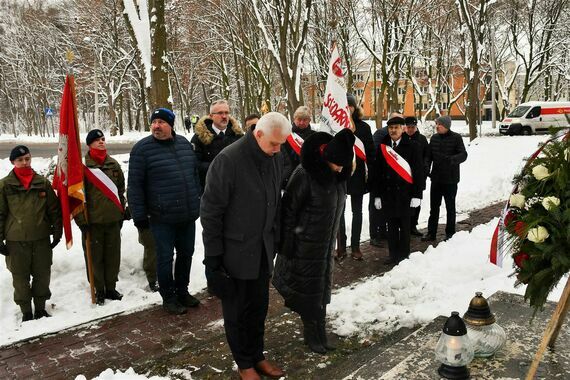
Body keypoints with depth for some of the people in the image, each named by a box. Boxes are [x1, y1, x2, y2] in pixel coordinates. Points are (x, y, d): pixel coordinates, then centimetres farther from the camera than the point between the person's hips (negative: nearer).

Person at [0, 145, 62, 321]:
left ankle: (40, 308, 28)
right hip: (16, 241, -2)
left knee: (43, 274, 10)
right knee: (21, 277, 8)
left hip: (41, 238, 2)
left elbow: (54, 209, 8)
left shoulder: (43, 182, 3)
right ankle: (26, 311, 22)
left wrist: (57, 231, 7)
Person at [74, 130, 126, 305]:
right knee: (95, 257, 6)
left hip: (113, 219, 4)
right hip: (93, 221, -4)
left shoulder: (114, 164, 8)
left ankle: (111, 288, 25)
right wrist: (81, 219, -10)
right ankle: (99, 290, 20)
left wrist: (121, 214, 13)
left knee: (113, 255, 11)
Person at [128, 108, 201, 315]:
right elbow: (135, 185, -8)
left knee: (186, 254, 16)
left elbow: (194, 175, 17)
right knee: (165, 258, 6)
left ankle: (182, 291, 35)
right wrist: (139, 215, -10)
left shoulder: (184, 144, 7)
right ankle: (168, 297, 23)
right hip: (162, 218, -5)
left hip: (188, 215, 5)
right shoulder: (142, 148, -8)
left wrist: (198, 202, 17)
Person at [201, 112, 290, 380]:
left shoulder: (275, 159, 1)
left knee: (259, 307, 16)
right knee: (237, 310, 10)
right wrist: (212, 254, -13)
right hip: (235, 251, -5)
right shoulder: (228, 160, -19)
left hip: (263, 250, 6)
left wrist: (275, 240, 13)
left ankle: (257, 356, 35)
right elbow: (210, 210, -15)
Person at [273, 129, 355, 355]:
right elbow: (288, 209, -17)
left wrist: (334, 238, 16)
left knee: (322, 287, 14)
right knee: (308, 288, 4)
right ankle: (314, 334, 21)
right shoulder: (304, 174, -21)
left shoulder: (338, 176, 1)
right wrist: (287, 245, -14)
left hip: (327, 243, 7)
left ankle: (317, 332, 29)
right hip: (305, 245, -7)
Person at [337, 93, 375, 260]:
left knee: (357, 211, 9)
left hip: (357, 174, 0)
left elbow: (370, 151, 2)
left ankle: (355, 247, 19)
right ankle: (341, 246, 16)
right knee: (339, 211, 6)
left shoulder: (363, 127, 1)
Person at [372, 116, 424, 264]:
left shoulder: (411, 146, -2)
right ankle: (393, 255, 18)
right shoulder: (383, 147, 7)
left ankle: (404, 255, 18)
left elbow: (418, 171, -4)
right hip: (388, 192, 3)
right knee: (391, 225, 8)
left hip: (405, 192, -2)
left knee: (404, 225, 6)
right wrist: (377, 195, 5)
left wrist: (416, 195, -9)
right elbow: (378, 172, 8)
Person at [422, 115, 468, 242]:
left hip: (450, 179, -4)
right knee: (434, 207, 9)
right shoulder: (434, 138, 5)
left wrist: (452, 159, -34)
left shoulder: (456, 138, -8)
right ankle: (431, 232, 17)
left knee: (450, 206, 9)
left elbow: (463, 155, -14)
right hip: (436, 178, 4)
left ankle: (450, 233, 20)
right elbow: (429, 155, 8)